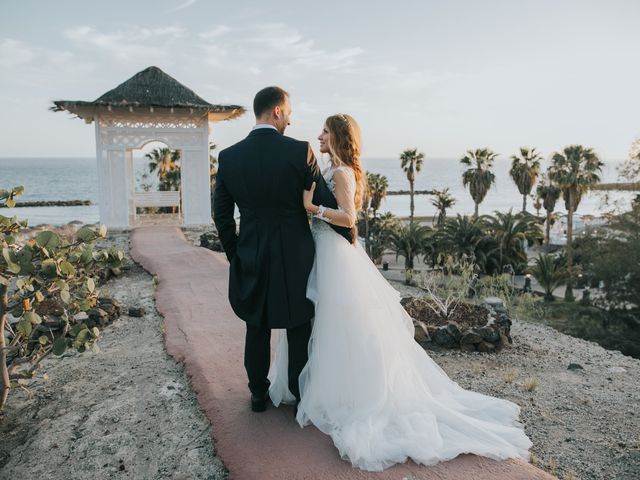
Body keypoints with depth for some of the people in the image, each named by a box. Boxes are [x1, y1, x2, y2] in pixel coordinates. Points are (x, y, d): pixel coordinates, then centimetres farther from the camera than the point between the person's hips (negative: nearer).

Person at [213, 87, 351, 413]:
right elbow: (325, 203, -8)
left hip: (250, 259, 3)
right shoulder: (300, 151, -13)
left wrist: (235, 254, 15)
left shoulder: (228, 157, -2)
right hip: (295, 259, -3)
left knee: (257, 330, 18)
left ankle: (258, 395, 32)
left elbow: (221, 215, 3)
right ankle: (302, 400, 25)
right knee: (299, 332, 12)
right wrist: (349, 236, 8)